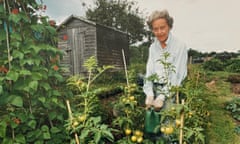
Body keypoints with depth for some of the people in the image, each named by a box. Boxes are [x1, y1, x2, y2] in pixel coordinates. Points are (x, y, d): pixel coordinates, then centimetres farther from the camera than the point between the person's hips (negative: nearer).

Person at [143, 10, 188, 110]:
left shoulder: (180, 46, -8)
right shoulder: (153, 47, 8)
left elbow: (176, 75, -12)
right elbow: (149, 72, 2)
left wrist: (162, 97, -17)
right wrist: (149, 94, -11)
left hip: (172, 91, -3)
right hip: (155, 90, 4)